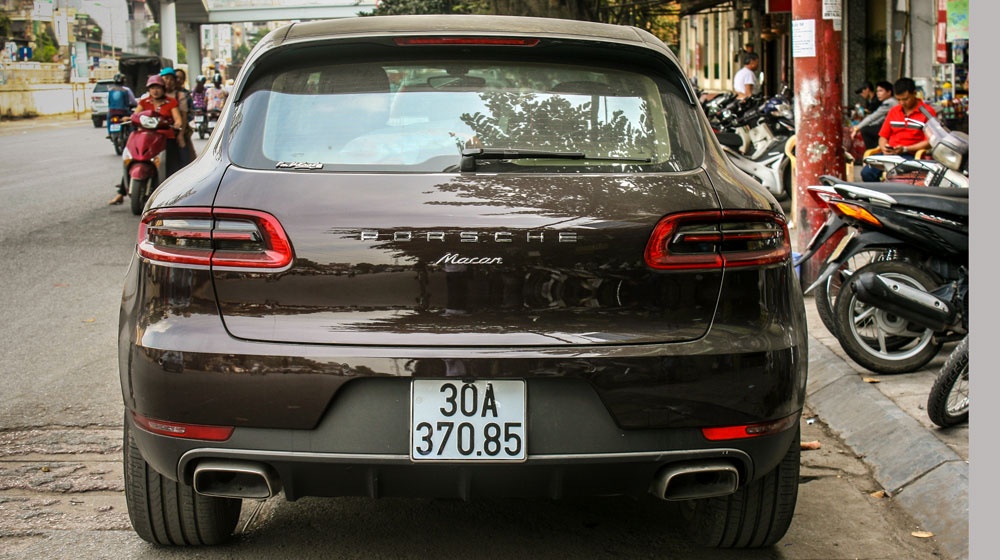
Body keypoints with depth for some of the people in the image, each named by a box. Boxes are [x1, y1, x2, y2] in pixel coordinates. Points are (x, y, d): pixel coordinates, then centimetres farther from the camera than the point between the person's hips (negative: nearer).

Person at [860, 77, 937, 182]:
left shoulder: (927, 112, 1)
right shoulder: (893, 111, 21)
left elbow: (929, 141, -5)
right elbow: (883, 135, 22)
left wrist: (905, 149, -12)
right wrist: (884, 148, -2)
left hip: (911, 155, -5)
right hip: (889, 153, 5)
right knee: (867, 172, -23)